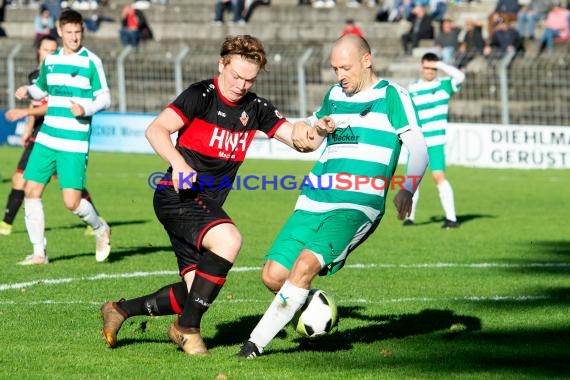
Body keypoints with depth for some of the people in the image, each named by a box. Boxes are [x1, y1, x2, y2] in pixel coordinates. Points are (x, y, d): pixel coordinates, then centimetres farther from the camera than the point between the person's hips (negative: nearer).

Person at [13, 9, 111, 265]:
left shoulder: (91, 62, -5)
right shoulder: (50, 60, 11)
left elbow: (105, 99, -4)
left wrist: (86, 109, -23)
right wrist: (27, 91, 5)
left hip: (75, 144, -5)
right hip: (47, 138, 5)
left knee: (71, 201, -10)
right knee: (31, 191, -1)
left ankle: (100, 229, 20)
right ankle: (39, 252, 9)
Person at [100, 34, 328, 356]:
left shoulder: (255, 108, 7)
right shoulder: (201, 95, -11)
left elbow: (297, 137, 3)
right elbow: (156, 130, -20)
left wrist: (309, 135, -20)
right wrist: (179, 163, -35)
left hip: (208, 206, 7)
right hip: (178, 197, -7)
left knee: (196, 291, 1)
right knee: (228, 239, -32)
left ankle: (121, 310, 21)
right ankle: (187, 327, -19)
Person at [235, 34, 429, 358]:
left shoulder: (392, 96, -1)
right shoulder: (335, 95, 17)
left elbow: (418, 149, -7)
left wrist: (407, 189, -24)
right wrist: (317, 126, 10)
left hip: (358, 206, -7)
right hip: (315, 201, 7)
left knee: (305, 265, -27)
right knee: (274, 276, -5)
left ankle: (258, 341, -20)